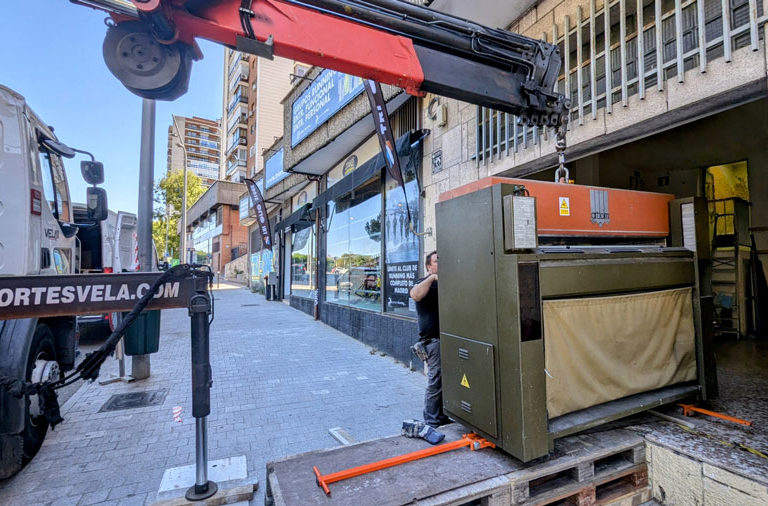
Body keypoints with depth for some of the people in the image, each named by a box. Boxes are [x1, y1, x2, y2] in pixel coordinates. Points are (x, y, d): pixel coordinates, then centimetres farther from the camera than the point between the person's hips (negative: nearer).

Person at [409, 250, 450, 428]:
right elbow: (415, 295, -26)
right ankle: (432, 422, 8)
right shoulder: (425, 283, -4)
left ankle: (443, 417, 25)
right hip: (433, 338, -7)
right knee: (435, 380, -4)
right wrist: (432, 278, -25)